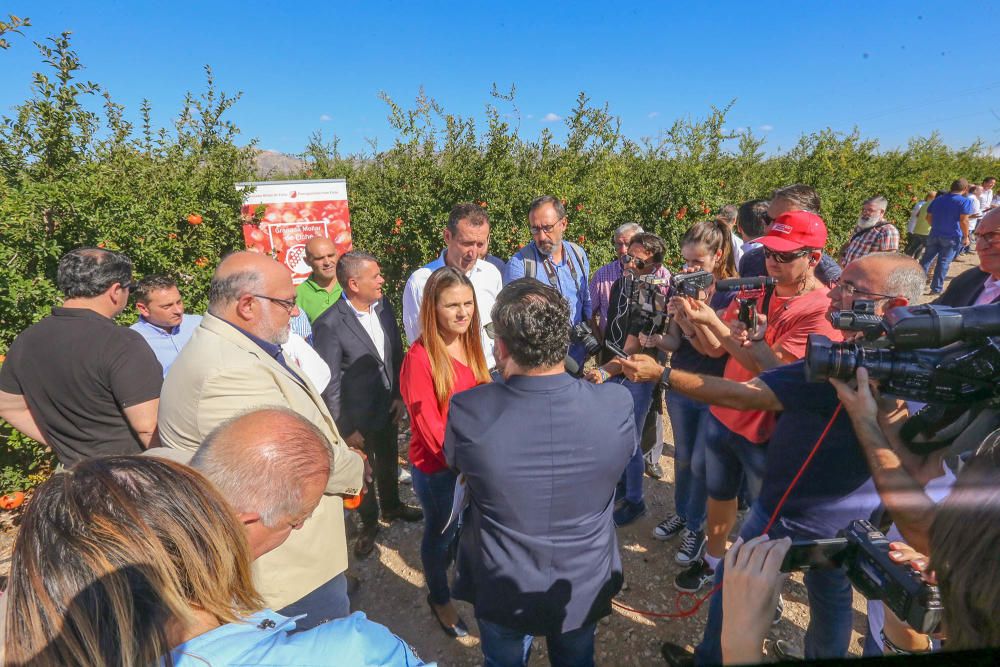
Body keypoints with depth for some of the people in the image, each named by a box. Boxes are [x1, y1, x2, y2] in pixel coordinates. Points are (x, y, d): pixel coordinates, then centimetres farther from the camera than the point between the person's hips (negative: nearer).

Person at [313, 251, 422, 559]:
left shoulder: (384, 306, -8)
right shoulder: (329, 325, -26)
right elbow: (330, 384, -19)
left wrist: (399, 395, 2)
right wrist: (346, 430, -14)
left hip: (388, 407, 5)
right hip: (357, 417, -5)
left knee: (388, 462, 27)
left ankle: (391, 506, 53)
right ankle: (369, 522, 44)